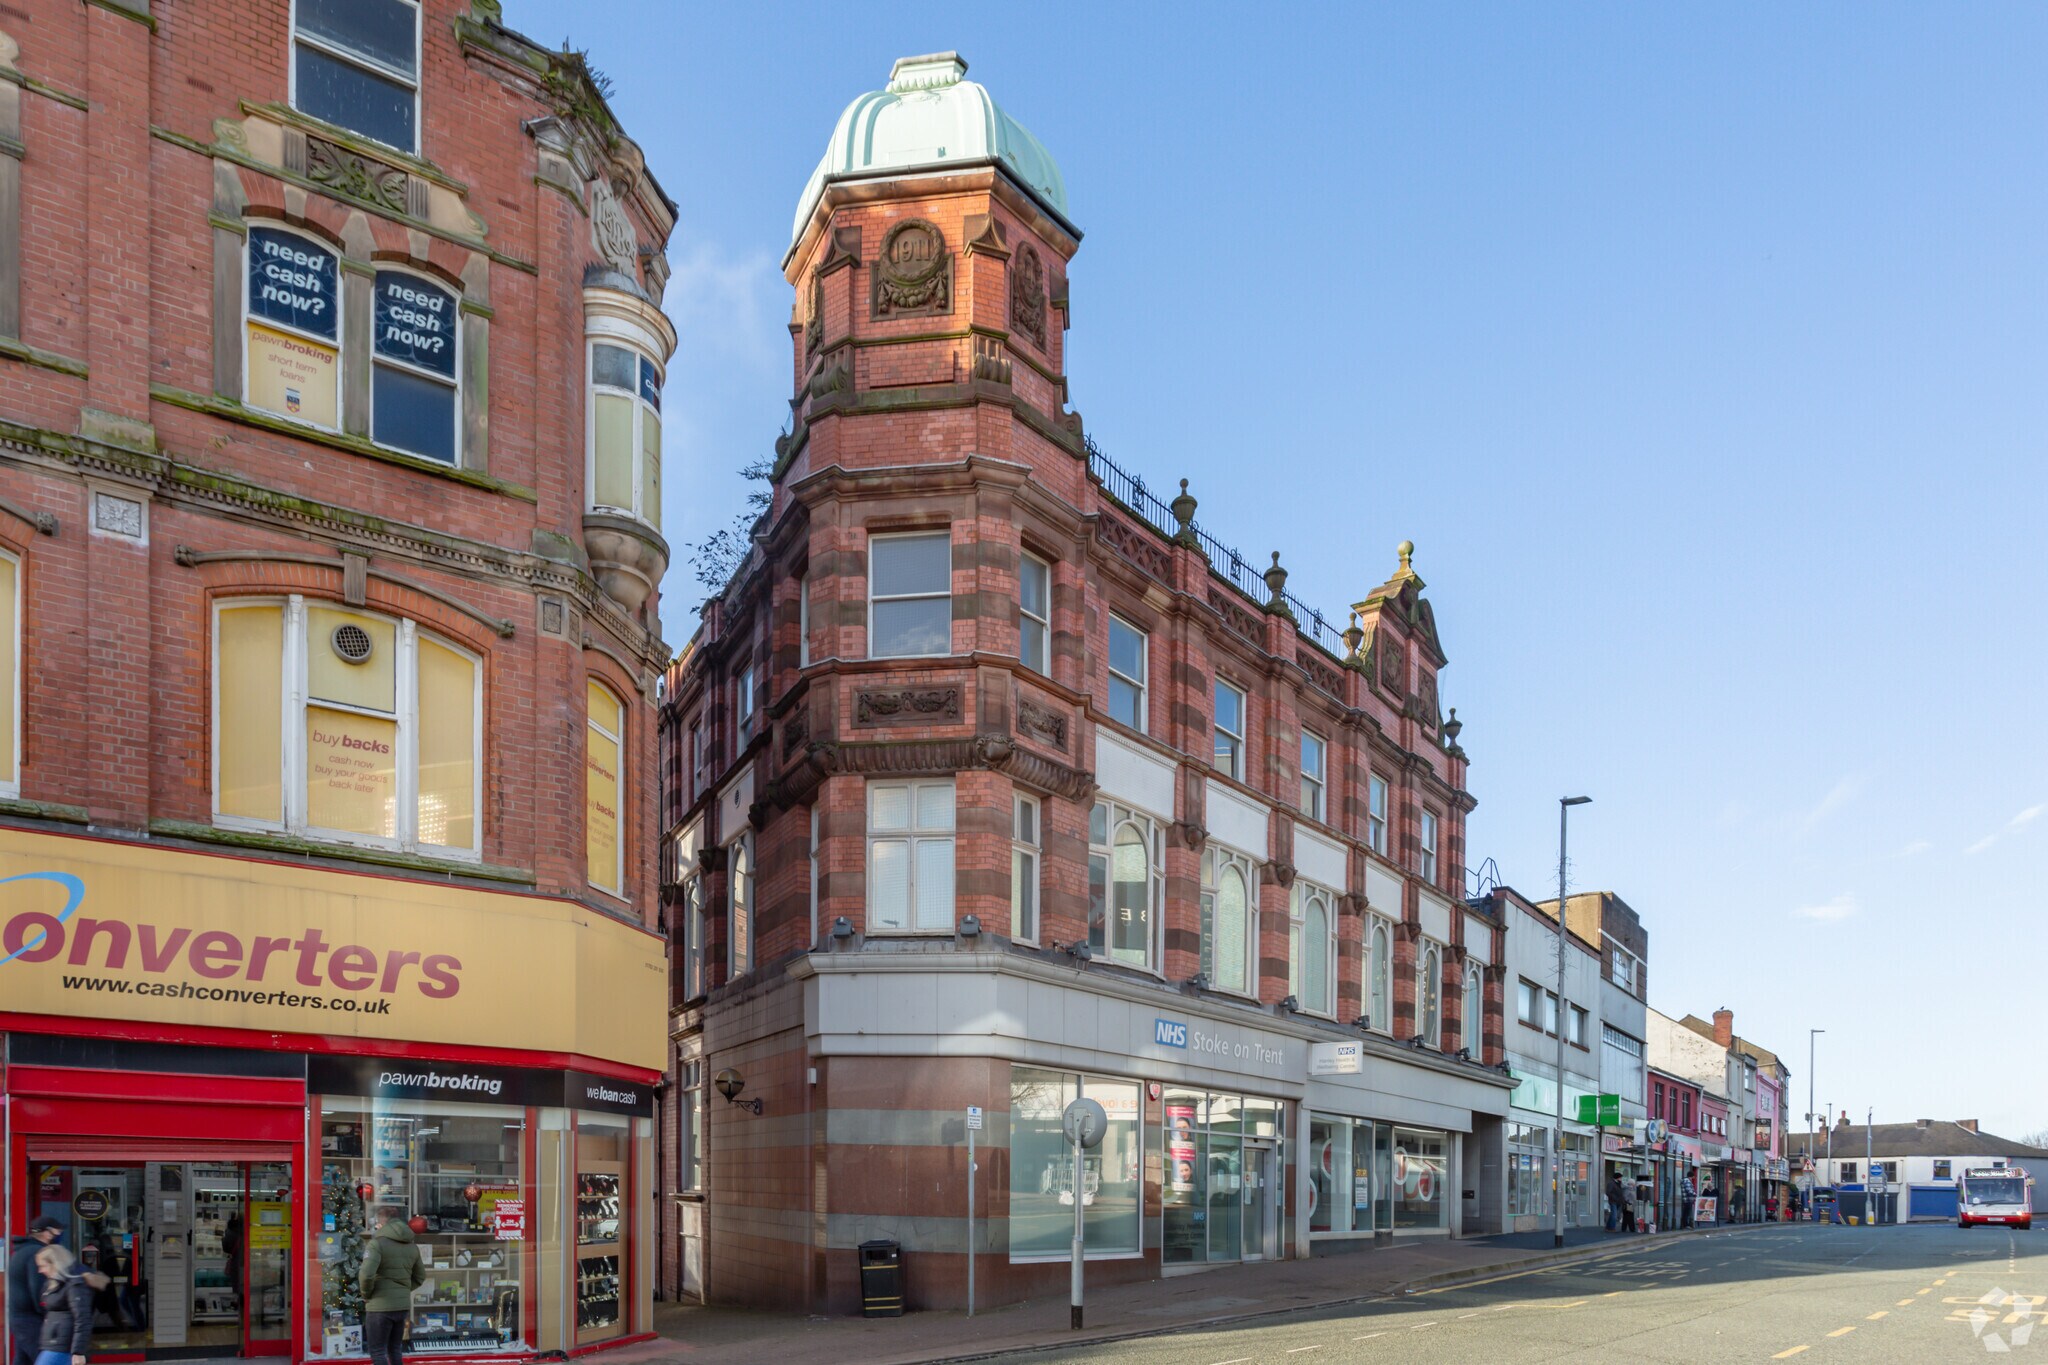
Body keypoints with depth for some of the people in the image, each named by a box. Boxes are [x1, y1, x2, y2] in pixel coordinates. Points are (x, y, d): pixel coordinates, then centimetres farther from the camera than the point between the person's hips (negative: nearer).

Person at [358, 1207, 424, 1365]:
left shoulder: (378, 1243, -12)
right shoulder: (411, 1246, 11)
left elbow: (366, 1274, -24)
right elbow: (420, 1277, 19)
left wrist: (366, 1294, -7)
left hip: (380, 1306, -7)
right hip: (402, 1305, 7)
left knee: (377, 1352, 1)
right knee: (395, 1350, 18)